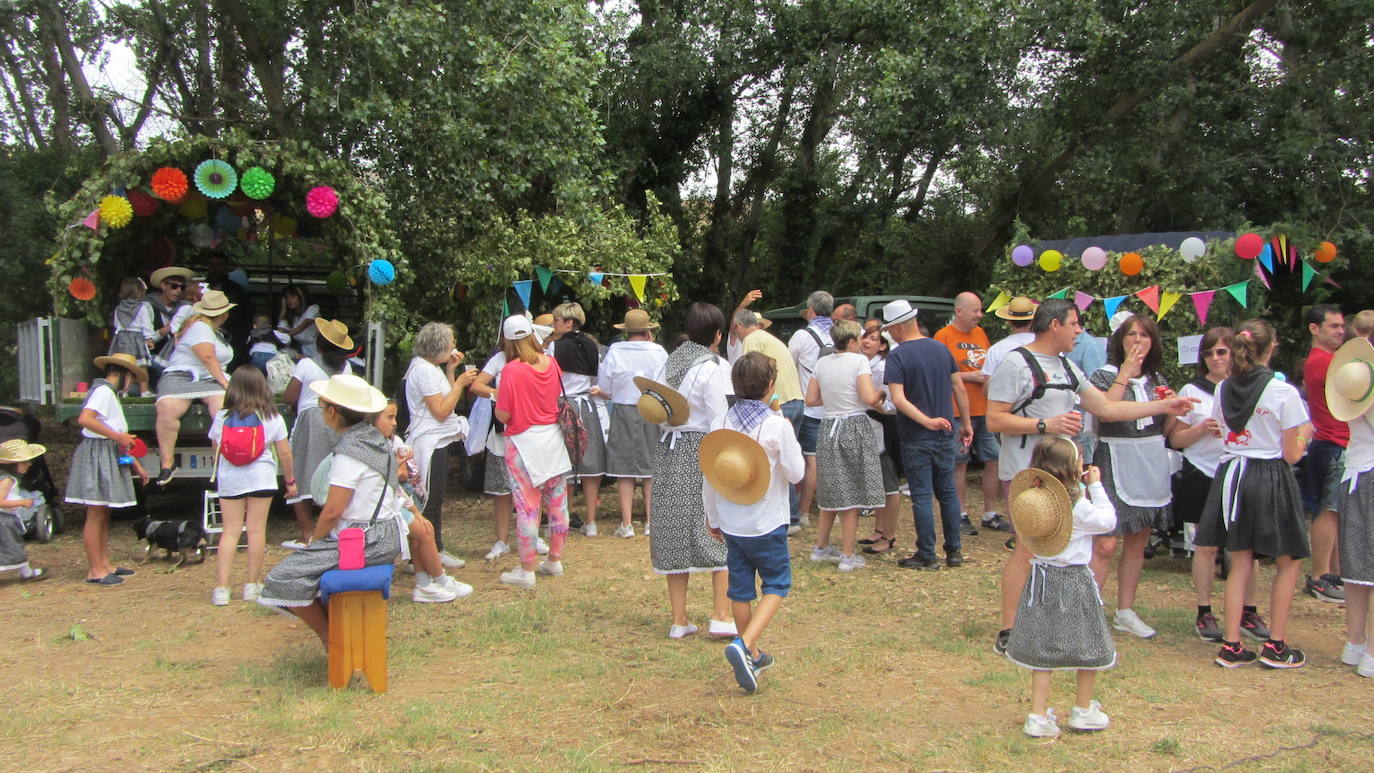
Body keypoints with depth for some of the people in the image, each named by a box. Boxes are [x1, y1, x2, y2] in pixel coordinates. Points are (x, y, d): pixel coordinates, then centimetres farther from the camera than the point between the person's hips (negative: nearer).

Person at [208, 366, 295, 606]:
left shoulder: (222, 417, 3)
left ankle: (221, 588, 0)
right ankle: (252, 585, 12)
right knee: (257, 530, 5)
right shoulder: (273, 418, -2)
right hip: (261, 479, -1)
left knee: (230, 532, 4)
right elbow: (284, 453, 1)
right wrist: (290, 480, 13)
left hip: (229, 480, 1)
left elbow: (216, 453, 10)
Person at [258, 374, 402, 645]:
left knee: (285, 576, -7)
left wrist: (313, 540, -2)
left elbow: (333, 511, -21)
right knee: (299, 559, 25)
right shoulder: (374, 438, 8)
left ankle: (332, 641, 6)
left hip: (365, 543, -10)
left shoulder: (349, 452, -20)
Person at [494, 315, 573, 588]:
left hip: (524, 443, -5)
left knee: (527, 505, 0)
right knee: (557, 502, 12)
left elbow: (503, 415, -14)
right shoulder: (551, 363, 1)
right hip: (554, 438, 5)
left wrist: (496, 400, 5)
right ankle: (555, 560, 25)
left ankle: (526, 570, 6)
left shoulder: (511, 370, -15)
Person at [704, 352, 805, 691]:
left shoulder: (720, 423, -2)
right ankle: (743, 646, -12)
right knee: (776, 585, 8)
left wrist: (713, 518, 15)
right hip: (767, 523, -4)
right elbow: (796, 473, -9)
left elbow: (709, 477, 3)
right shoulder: (777, 425, -16)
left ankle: (751, 655, 28)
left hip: (730, 521, 5)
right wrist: (791, 442, 7)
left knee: (740, 587, 14)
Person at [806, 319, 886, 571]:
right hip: (855, 429, -5)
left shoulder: (822, 363, 6)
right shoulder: (859, 361, -11)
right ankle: (848, 556, 7)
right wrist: (881, 394, 1)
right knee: (852, 495, 3)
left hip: (829, 428, 6)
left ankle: (821, 547, 26)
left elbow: (810, 399, 8)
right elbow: (869, 399, -20)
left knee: (831, 493, 18)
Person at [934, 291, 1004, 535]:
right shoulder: (944, 336, -7)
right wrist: (968, 376, -16)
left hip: (986, 410, 6)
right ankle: (960, 516, 13)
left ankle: (990, 514, 18)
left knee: (994, 461, 7)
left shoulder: (980, 333, 14)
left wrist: (991, 377, 2)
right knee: (959, 463, 2)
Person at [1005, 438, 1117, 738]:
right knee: (1089, 647, 14)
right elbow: (1107, 520, -6)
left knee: (1043, 650, 9)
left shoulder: (1035, 500, -1)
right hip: (1074, 583, -6)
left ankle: (1038, 716, 10)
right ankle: (1083, 710, 27)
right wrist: (1096, 486, -1)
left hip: (1042, 580, 6)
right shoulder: (1078, 506, -19)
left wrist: (1084, 486, 10)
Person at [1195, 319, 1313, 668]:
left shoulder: (1223, 390, 2)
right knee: (1289, 561, 13)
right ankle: (1275, 646, 14)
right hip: (1271, 478, -4)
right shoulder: (1283, 392, -12)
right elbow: (1291, 454, -7)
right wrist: (1306, 433, 11)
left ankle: (1231, 646, 10)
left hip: (1231, 475, 5)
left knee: (1240, 562, 12)